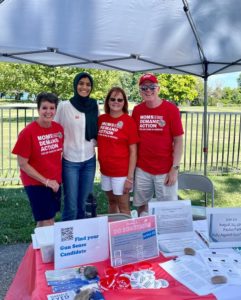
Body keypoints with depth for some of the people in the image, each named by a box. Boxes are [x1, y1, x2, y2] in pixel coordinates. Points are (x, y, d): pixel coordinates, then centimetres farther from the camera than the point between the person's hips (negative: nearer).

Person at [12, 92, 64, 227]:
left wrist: (57, 178, 3)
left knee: (50, 219, 17)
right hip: (36, 183, -5)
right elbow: (22, 164, -14)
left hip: (55, 182, 5)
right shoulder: (28, 132, -17)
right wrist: (45, 181, -15)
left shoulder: (59, 128, -2)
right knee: (46, 223, -2)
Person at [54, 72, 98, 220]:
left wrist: (94, 142, 1)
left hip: (89, 160, 4)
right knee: (71, 207, -1)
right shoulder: (64, 106, -7)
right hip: (70, 161, -3)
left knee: (82, 204, 14)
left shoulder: (94, 106, 4)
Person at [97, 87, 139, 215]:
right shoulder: (101, 119, 2)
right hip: (105, 170, 5)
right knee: (112, 202, 21)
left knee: (123, 207, 7)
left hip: (121, 171, -5)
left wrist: (130, 177, -14)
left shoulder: (129, 121, -11)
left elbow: (133, 152, -11)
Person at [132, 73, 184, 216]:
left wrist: (175, 168, -9)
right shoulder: (137, 110, 2)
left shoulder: (171, 109, -7)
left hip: (166, 170, -3)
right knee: (142, 205, 14)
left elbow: (178, 140, -5)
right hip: (142, 169, 3)